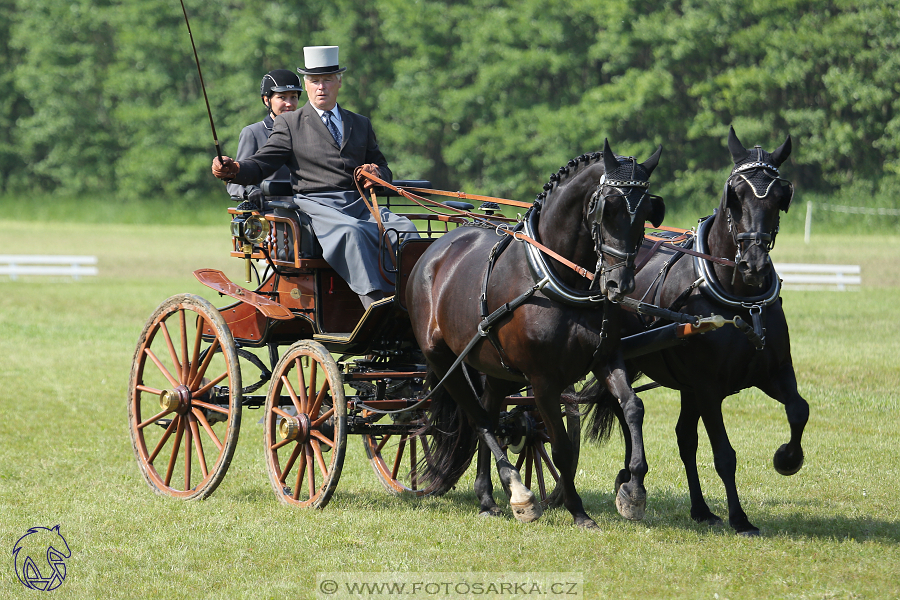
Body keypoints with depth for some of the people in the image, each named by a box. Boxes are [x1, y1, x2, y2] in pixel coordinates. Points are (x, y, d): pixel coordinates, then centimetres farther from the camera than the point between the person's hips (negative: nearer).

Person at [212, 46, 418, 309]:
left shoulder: (361, 124, 25)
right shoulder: (289, 124, 13)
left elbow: (383, 168, 28)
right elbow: (262, 164, 5)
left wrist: (377, 173, 2)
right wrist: (234, 169, -18)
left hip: (358, 206, 4)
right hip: (314, 205, -4)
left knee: (404, 228, -25)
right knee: (351, 231, -37)